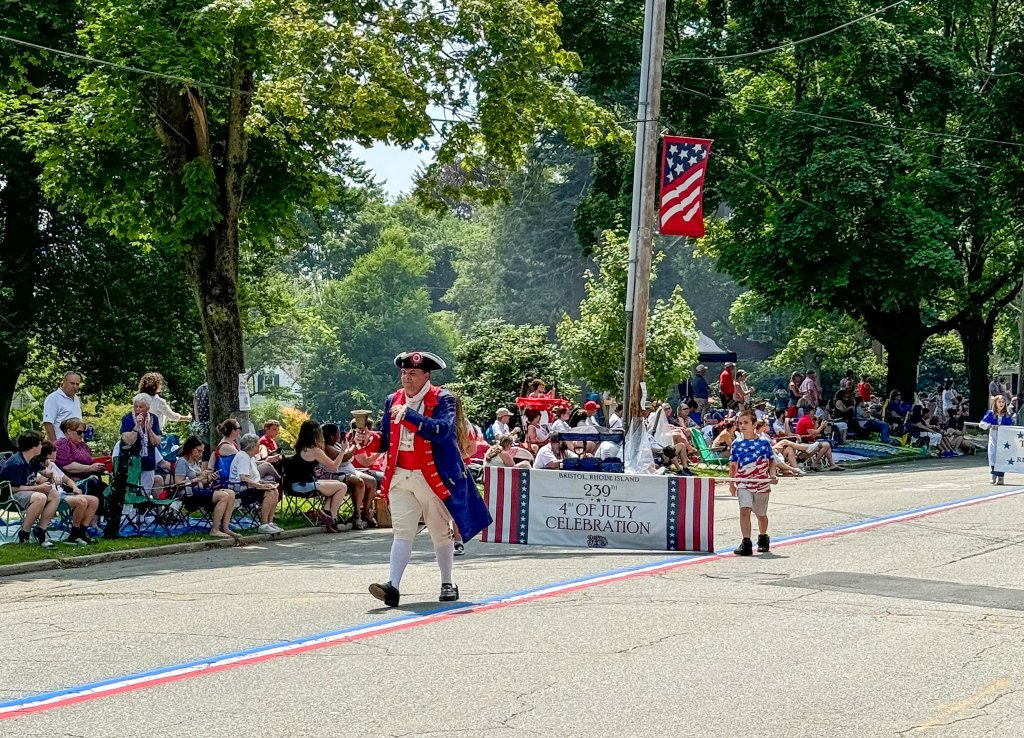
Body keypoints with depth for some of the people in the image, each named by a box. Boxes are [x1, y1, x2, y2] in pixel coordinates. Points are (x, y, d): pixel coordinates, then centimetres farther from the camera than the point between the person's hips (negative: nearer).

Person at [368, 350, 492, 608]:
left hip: (434, 478, -3)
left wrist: (409, 415, -27)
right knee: (402, 532, -9)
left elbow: (442, 430, -24)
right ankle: (393, 586, -19)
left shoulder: (442, 399, -6)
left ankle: (447, 584, 26)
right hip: (400, 477, 3)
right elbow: (385, 439, 21)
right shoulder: (393, 400, 10)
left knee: (442, 533, 11)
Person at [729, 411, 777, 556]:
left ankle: (763, 538, 41)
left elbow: (771, 461, 6)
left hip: (762, 483, 0)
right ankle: (746, 543, -23)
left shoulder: (764, 442, -2)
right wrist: (731, 483, 8)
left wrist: (773, 475, -10)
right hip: (744, 484, 0)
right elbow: (733, 465, 9)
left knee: (761, 515, 16)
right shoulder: (737, 443, 1)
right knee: (744, 511, -20)